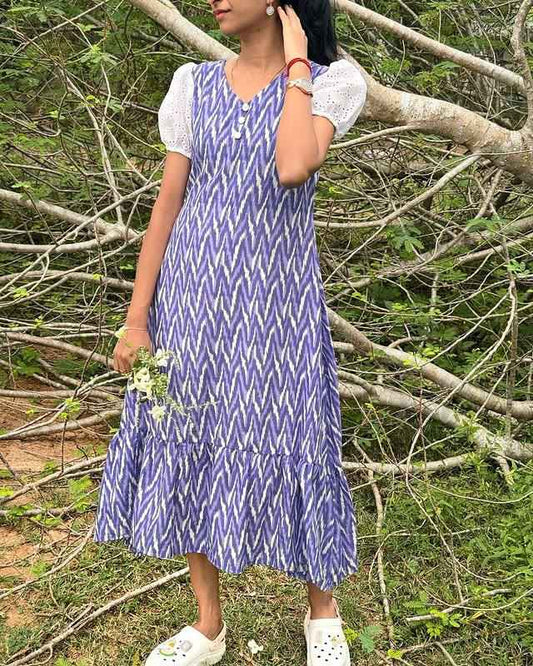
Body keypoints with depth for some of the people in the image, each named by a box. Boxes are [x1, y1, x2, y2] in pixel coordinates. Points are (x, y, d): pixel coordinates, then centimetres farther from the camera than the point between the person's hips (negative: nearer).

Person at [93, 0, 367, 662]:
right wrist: (136, 319, 0)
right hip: (192, 299, 3)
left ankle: (322, 613, 31)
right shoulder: (195, 84, 5)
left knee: (287, 448, 4)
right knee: (189, 451, 8)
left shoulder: (328, 82, -3)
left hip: (276, 302, -3)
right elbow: (167, 204, 3)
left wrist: (295, 65, -11)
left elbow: (293, 168, -23)